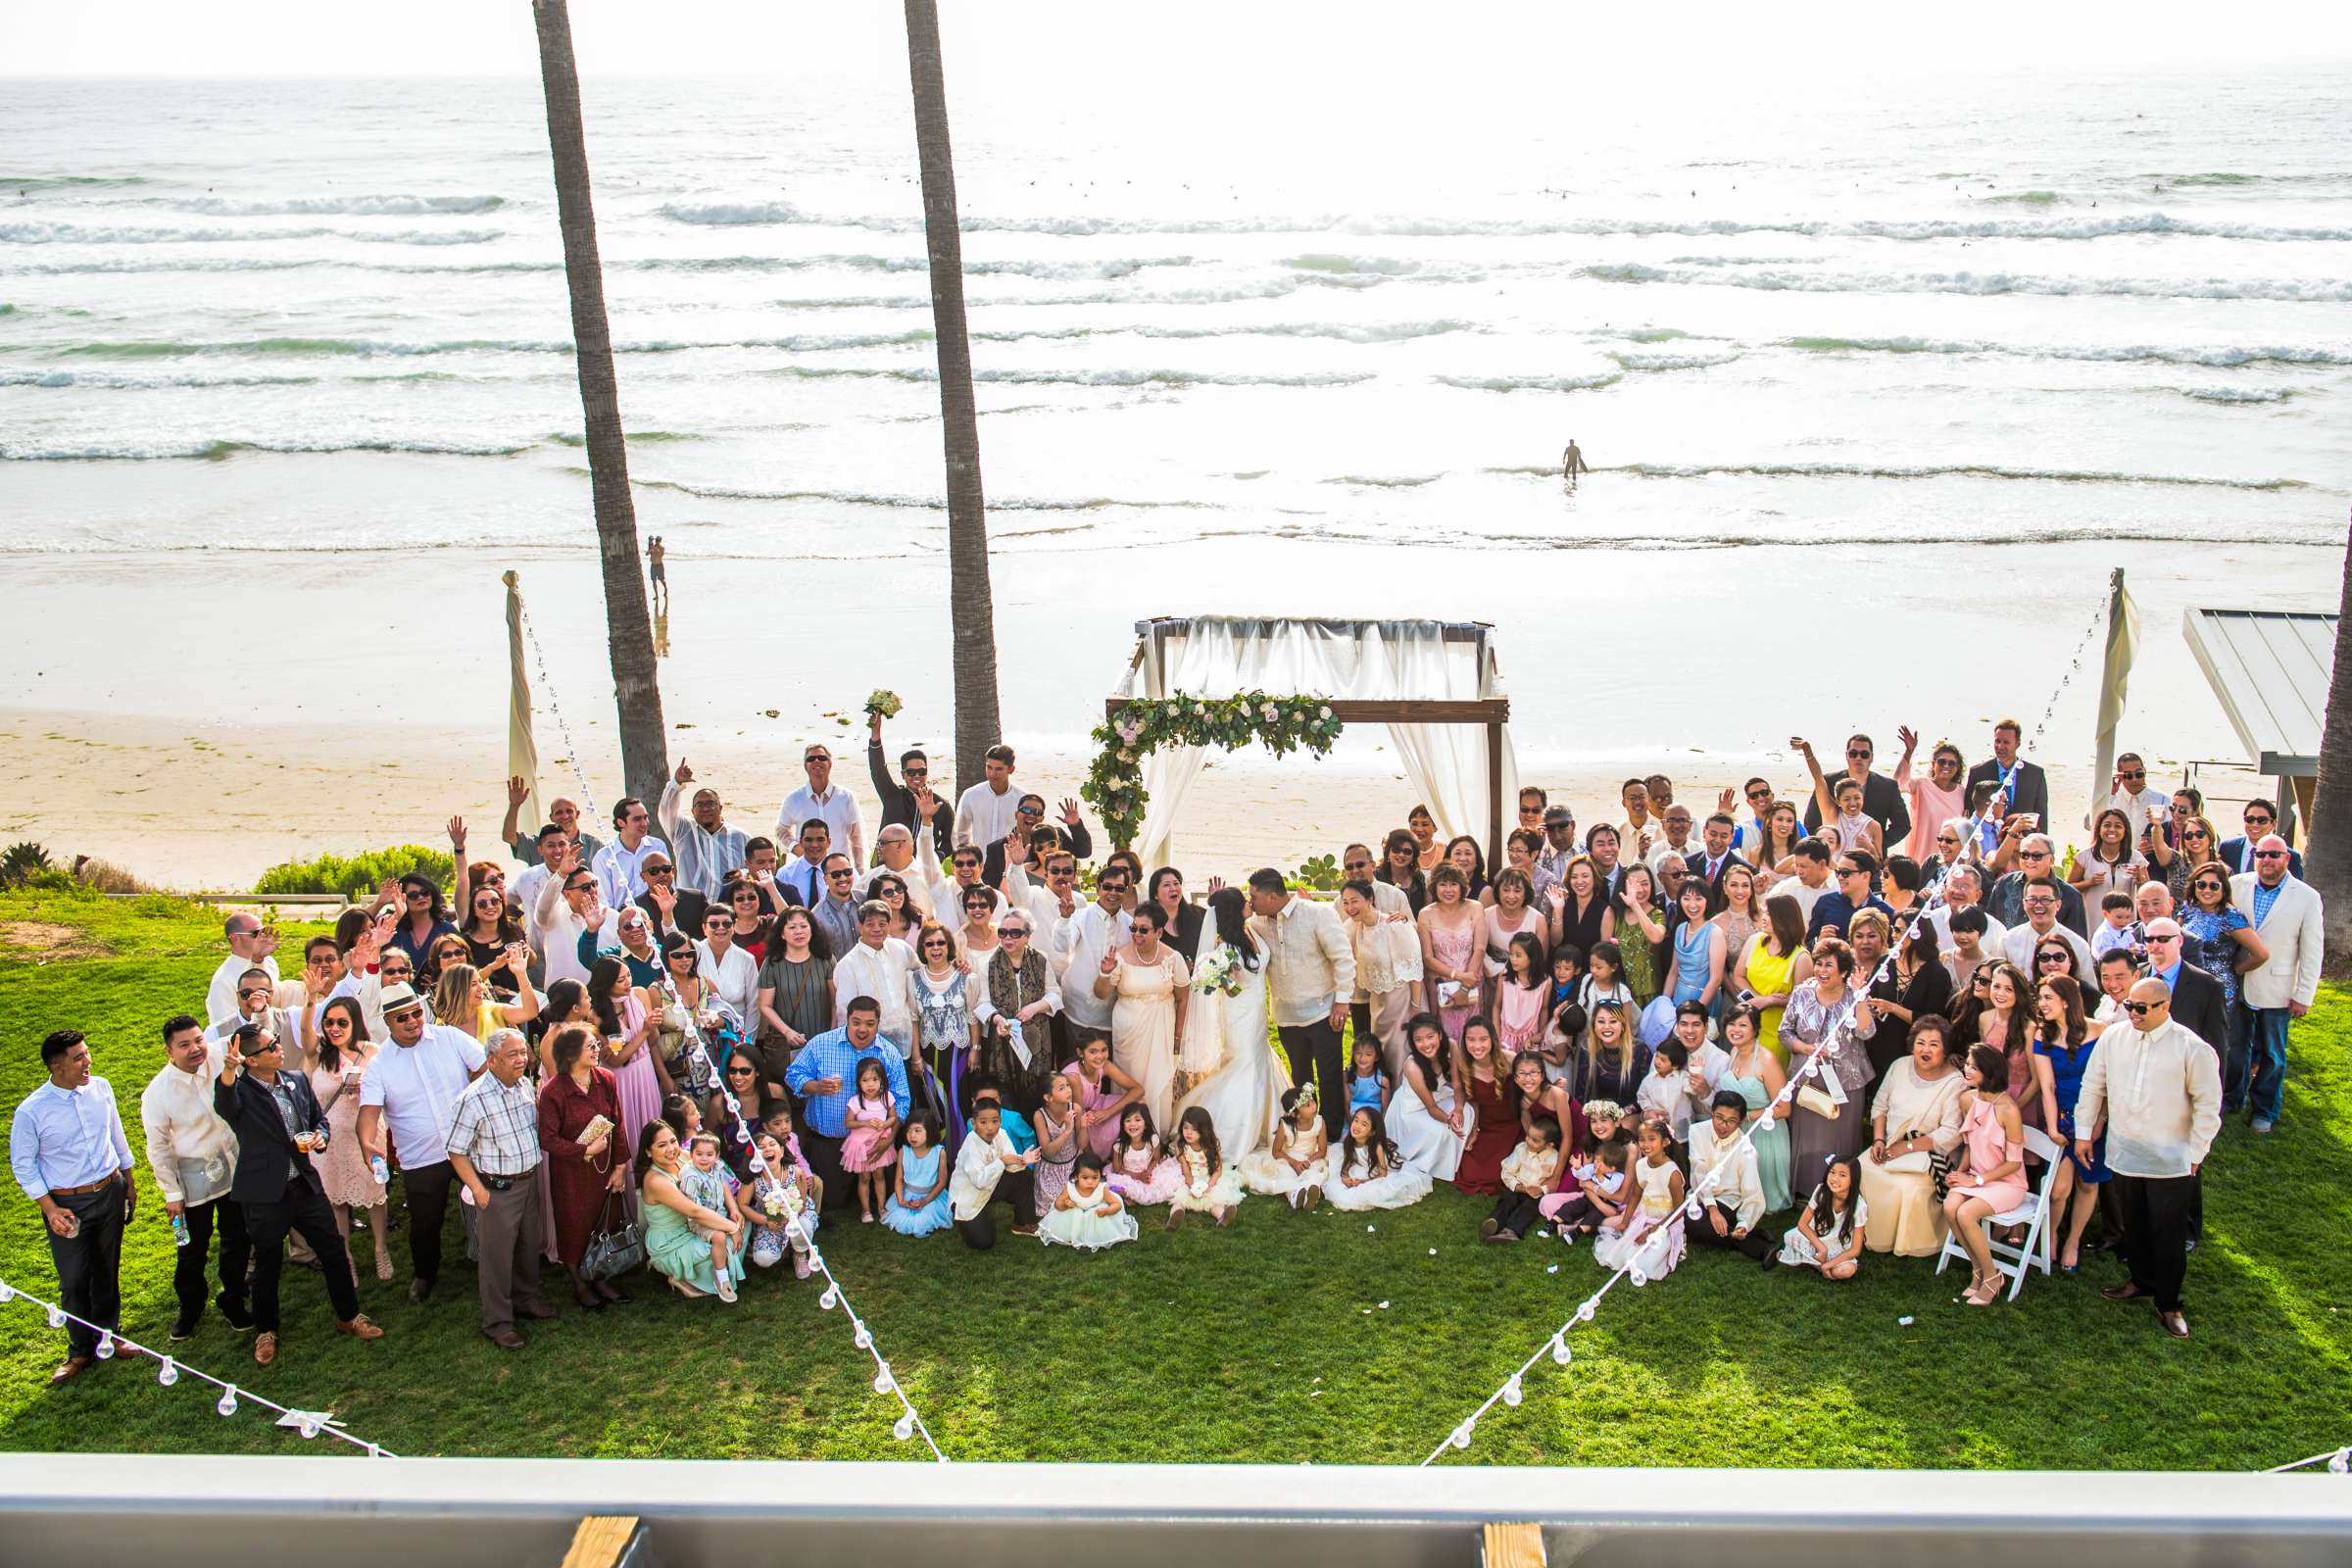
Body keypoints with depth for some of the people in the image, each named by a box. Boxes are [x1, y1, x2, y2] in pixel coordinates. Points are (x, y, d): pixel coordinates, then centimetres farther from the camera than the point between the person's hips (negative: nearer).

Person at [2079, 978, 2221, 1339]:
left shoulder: (2192, 1048, -10)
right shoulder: (2112, 1039, 2)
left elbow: (2208, 1106, -5)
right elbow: (2092, 1087, 12)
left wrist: (2195, 1153, -5)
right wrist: (2083, 1132, 12)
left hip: (2171, 1161, -4)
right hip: (2124, 1155, 4)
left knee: (2169, 1234, 3)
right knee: (2134, 1225, 17)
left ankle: (2168, 1304, 15)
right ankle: (2142, 1282, 36)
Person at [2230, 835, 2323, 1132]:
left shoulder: (2307, 897, -9)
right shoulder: (2237, 885, -4)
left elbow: (2312, 951, -6)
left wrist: (2304, 996, -6)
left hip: (2276, 989, -2)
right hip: (2237, 984, 2)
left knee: (2272, 1055, 10)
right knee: (2236, 1047, 15)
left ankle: (2265, 1111, 27)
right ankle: (2233, 1100, 35)